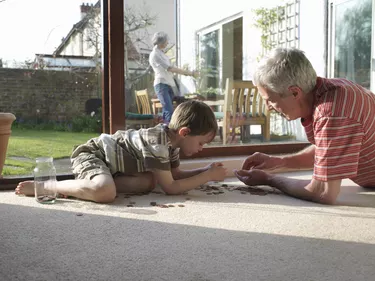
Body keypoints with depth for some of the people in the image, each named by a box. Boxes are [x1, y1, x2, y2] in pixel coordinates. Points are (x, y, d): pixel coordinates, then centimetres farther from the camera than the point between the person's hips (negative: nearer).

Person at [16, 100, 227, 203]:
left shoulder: (169, 137, 3)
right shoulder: (158, 143, -26)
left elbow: (176, 174, 10)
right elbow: (170, 188, -24)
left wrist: (207, 171, -1)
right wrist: (208, 176, -18)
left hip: (109, 158, 9)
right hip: (92, 153, -9)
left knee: (149, 182, -8)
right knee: (105, 193, -37)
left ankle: (92, 182, -3)